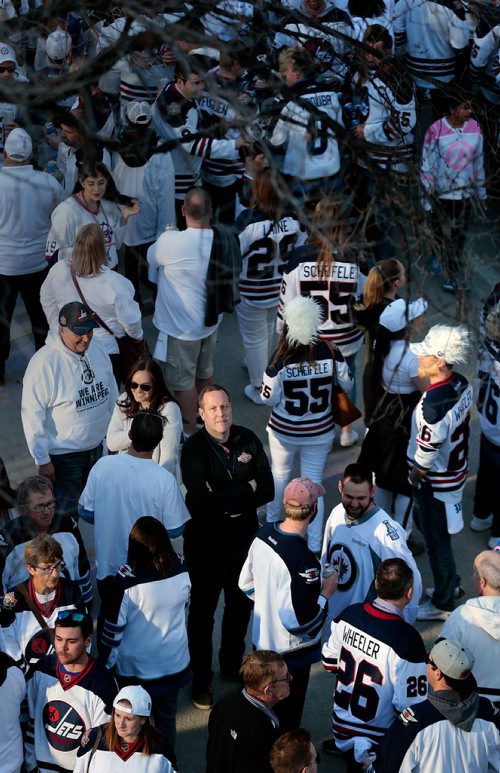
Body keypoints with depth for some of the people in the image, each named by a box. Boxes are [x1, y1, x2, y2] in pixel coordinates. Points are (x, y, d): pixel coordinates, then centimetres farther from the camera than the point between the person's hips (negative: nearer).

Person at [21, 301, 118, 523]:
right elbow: (32, 415, -20)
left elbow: (111, 394, 10)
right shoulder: (44, 363, -25)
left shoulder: (96, 349, -4)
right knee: (65, 514, 2)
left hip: (96, 445, 7)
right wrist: (42, 460, -17)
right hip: (62, 454, -7)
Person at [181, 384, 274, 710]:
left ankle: (233, 664, 43)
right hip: (206, 543, -4)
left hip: (245, 537, 5)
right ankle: (201, 680, 25)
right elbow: (203, 502, -29)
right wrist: (246, 490, -19)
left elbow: (268, 490, -7)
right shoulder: (193, 450, -18)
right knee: (202, 611, 10)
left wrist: (227, 501, -20)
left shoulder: (249, 440, -4)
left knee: (242, 604, 21)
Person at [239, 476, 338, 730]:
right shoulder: (303, 560, -32)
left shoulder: (264, 534, -7)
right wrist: (325, 592, -14)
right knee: (286, 718, 12)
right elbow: (299, 621, -28)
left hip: (262, 641, 8)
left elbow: (246, 584, 7)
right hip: (291, 652, -8)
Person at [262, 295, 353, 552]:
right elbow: (347, 384, -3)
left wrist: (267, 378, 2)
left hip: (284, 432, -1)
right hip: (320, 432, 1)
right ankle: (314, 545, 17)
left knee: (279, 474, 25)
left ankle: (271, 521, 48)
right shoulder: (331, 353, -19)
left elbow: (269, 398, -15)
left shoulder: (280, 359, -25)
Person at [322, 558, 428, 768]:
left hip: (341, 726, 7)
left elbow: (330, 662, 5)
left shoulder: (348, 615, -11)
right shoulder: (407, 638, -30)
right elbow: (410, 703, -26)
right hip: (376, 742, -7)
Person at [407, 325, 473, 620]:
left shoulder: (433, 404, -36)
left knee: (436, 541, 12)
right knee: (423, 520, 30)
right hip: (457, 470, 9)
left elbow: (426, 455, -26)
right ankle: (450, 581, 48)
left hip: (436, 482, -9)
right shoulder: (462, 385, -9)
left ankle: (443, 604, 32)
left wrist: (414, 478, -6)